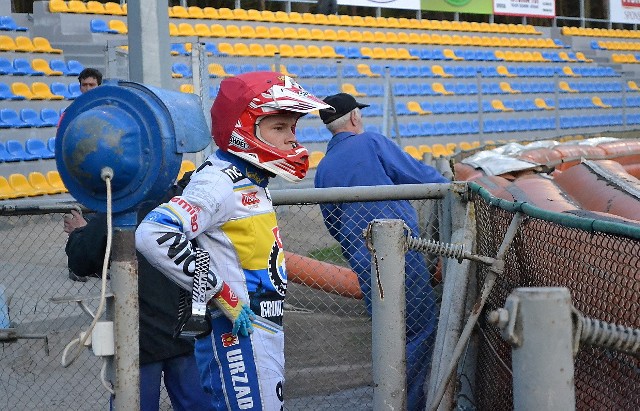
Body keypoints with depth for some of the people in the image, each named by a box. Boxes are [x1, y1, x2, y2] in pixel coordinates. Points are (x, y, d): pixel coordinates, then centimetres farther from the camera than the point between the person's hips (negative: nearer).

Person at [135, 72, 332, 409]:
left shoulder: (251, 183, 14)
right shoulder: (220, 182, -16)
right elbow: (153, 235, -28)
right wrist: (217, 291, -23)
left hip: (265, 336, 10)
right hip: (236, 335, -10)